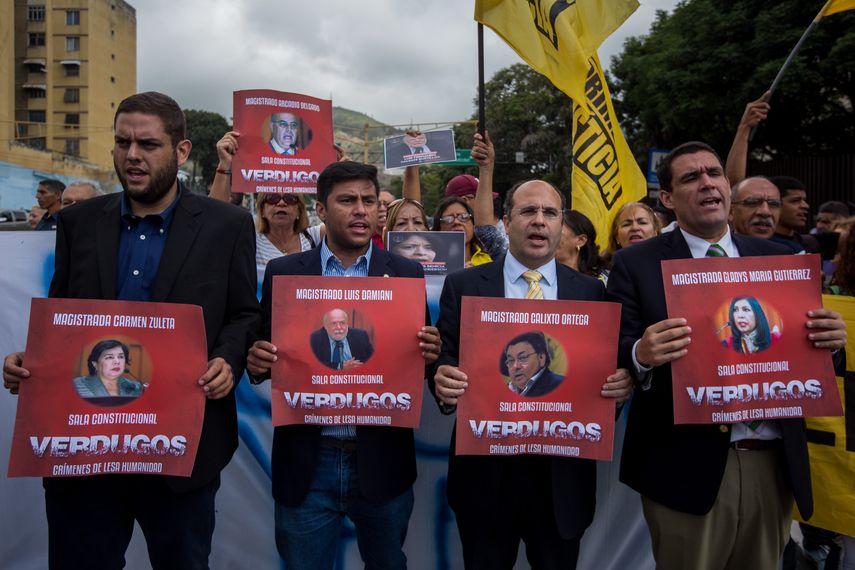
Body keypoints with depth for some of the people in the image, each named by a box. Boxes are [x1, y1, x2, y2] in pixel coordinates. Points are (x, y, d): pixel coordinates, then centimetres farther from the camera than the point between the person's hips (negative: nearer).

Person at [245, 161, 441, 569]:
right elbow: (266, 353, 4)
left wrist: (429, 353, -19)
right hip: (306, 462, 0)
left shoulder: (407, 274, 0)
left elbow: (419, 354, 3)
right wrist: (257, 360, -18)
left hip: (382, 460, 1)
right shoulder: (283, 272, 0)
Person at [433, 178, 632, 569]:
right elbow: (445, 363, -2)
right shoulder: (462, 286, -1)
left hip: (562, 473, 1)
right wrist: (443, 383, -23)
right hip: (484, 471, 0)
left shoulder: (590, 291, 3)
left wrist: (619, 385, -17)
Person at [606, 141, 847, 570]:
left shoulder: (776, 258, 9)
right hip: (687, 465, -4)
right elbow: (614, 356, -9)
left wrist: (827, 339, -9)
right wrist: (642, 355, -30)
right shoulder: (635, 264, -4)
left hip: (774, 461, 4)